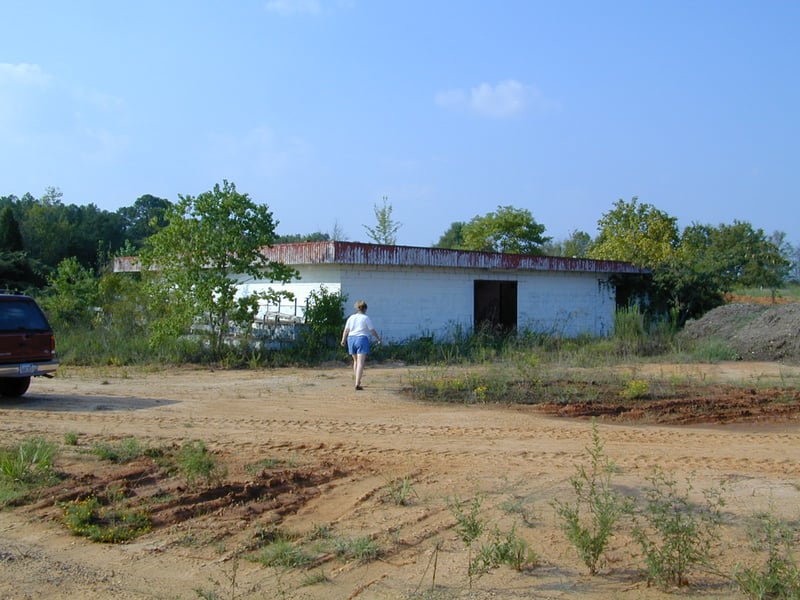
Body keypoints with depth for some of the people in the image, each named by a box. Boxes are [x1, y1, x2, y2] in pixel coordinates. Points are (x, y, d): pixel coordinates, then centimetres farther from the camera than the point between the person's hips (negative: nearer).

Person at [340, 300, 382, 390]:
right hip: (362, 340, -5)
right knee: (360, 362, -9)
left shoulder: (351, 317, 8)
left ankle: (357, 381, 27)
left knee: (356, 361, 20)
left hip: (351, 340, 5)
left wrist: (343, 340, -3)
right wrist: (378, 338, 11)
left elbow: (346, 330, 0)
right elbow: (373, 331, -2)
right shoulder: (366, 318, -4)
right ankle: (357, 384, -19)